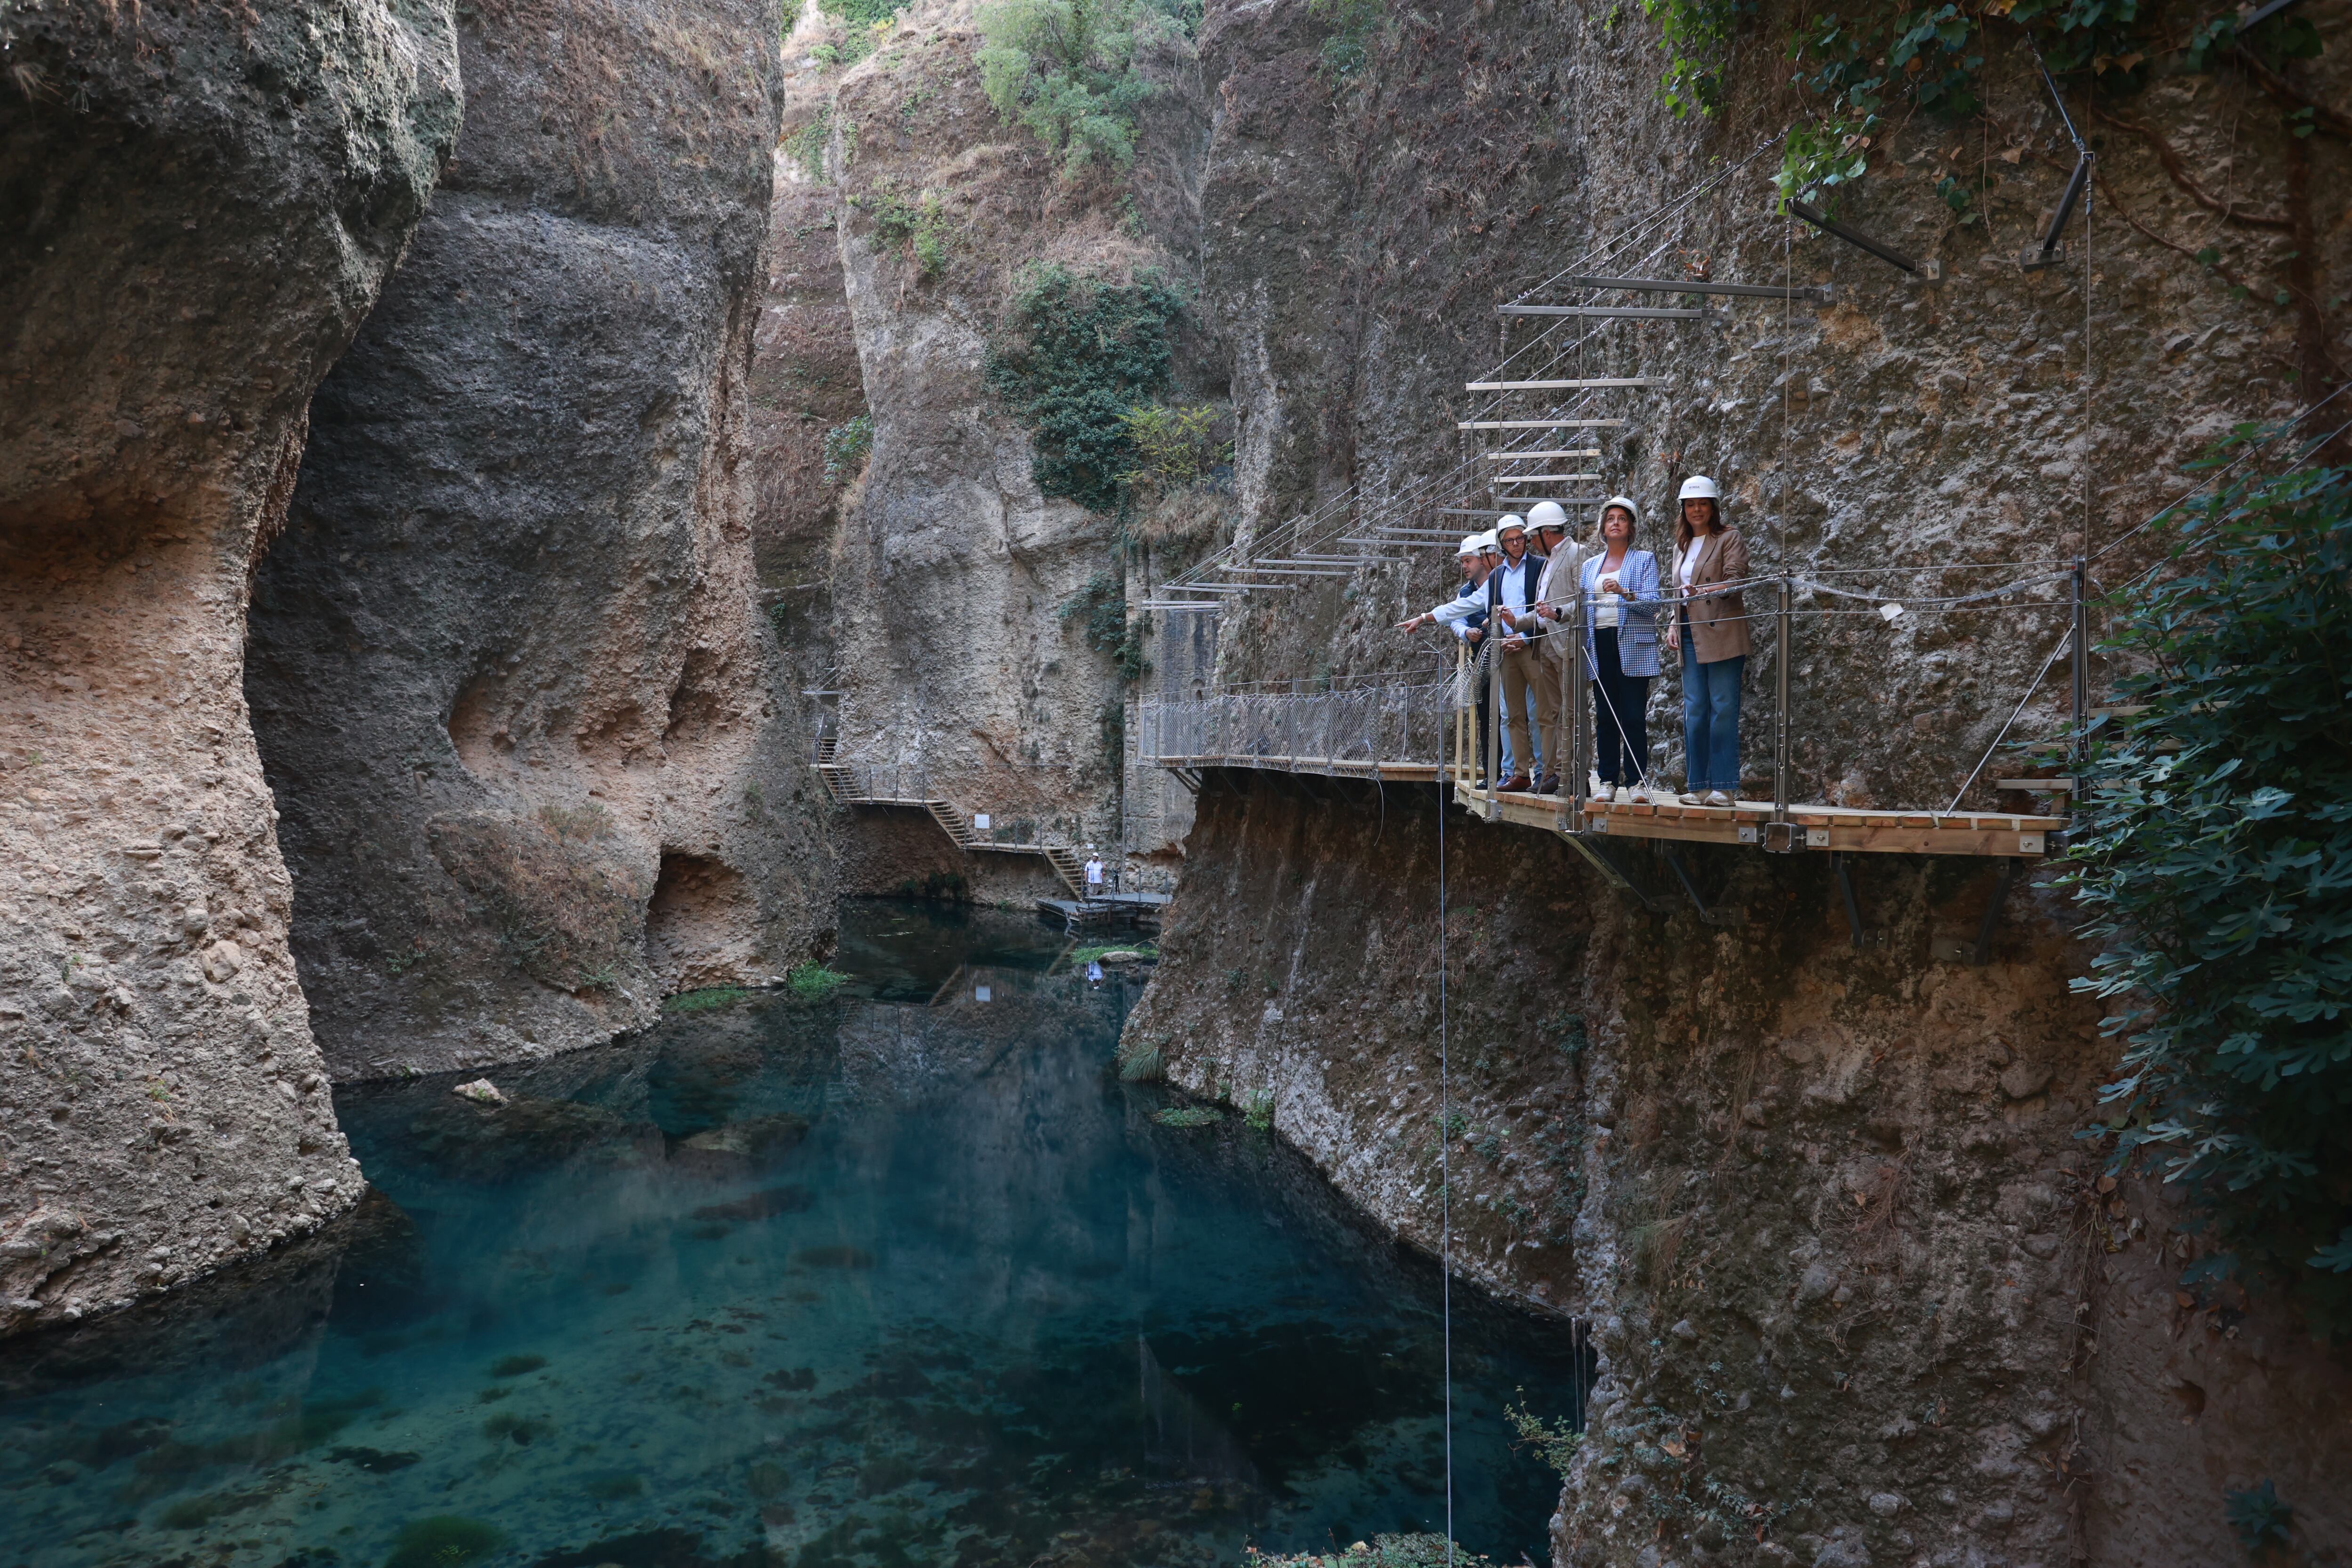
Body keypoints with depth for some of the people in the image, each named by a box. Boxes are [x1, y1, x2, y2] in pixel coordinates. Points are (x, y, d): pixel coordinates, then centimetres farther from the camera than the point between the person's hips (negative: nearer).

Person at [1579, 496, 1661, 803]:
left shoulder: (1644, 560, 6)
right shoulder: (1590, 566, 18)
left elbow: (1652, 603, -6)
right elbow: (1583, 607, 19)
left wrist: (1624, 593, -23)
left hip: (1633, 646, -4)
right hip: (1600, 645, 4)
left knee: (1634, 716, -7)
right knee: (1605, 717, 2)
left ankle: (1636, 781, -3)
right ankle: (1608, 781, 6)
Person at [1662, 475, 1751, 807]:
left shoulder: (1729, 538, 1)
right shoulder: (1682, 545, 21)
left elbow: (1734, 580, -13)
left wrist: (1703, 590, -31)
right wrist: (1673, 625, 10)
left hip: (1721, 633, -6)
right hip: (1690, 636, 6)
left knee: (1723, 708, -7)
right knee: (1693, 710, 3)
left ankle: (1724, 787, -6)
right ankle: (1699, 786, 6)